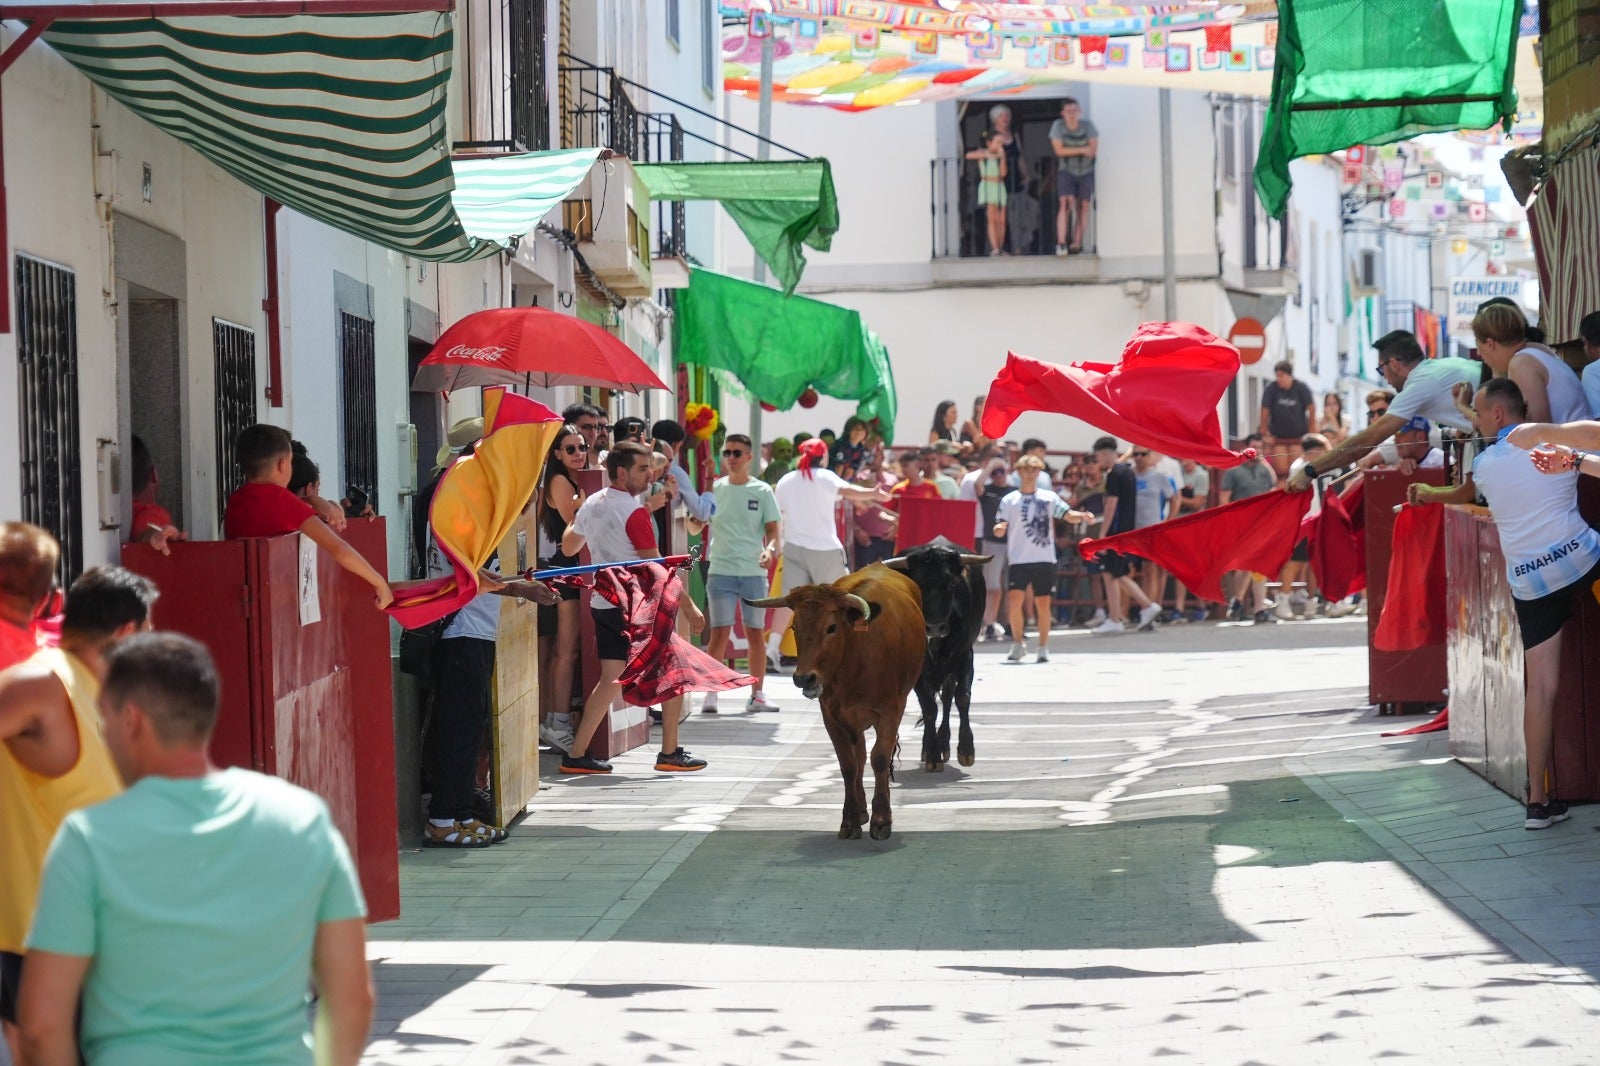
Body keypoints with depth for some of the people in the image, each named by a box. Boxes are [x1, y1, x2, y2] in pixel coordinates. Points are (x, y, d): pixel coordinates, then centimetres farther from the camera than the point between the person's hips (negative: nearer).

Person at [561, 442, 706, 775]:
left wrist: (576, 520, 41)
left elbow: (568, 546, 23)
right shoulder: (634, 512, -17)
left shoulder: (591, 505, 7)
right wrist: (688, 607, -14)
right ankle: (669, 753, 7)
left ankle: (576, 754, 3)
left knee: (611, 679, 9)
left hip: (603, 604, 7)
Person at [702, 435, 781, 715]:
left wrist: (770, 550, -18)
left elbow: (772, 530, 2)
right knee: (719, 633, -8)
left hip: (754, 572, 1)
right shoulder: (716, 489, 5)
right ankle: (711, 694, -5)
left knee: (755, 634, 8)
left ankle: (757, 694, 17)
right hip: (721, 571, -1)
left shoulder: (762, 491, 3)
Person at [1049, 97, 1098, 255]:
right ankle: (1061, 243, -21)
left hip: (1086, 172, 2)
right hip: (1066, 171, -2)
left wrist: (1070, 151, -16)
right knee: (1065, 204, -16)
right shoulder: (1058, 126, -9)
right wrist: (1082, 150, -19)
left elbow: (1094, 150, -12)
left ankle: (1077, 243, 11)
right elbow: (1059, 150, -16)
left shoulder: (1088, 125, -6)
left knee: (1083, 207, 3)